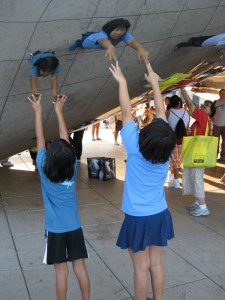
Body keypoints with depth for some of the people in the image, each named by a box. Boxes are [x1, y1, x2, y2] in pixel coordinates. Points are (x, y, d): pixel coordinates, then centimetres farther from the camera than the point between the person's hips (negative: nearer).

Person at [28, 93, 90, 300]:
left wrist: (38, 110, 2)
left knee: (61, 271, 6)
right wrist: (59, 110, 8)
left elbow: (40, 138, -6)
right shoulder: (73, 169, -8)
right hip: (74, 226, 2)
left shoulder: (44, 170, -14)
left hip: (55, 229, -2)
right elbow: (65, 138, 0)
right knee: (80, 267, 11)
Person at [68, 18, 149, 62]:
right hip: (90, 40, -3)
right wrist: (111, 47, -101)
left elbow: (131, 41, -65)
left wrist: (140, 49, -88)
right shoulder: (103, 34, -52)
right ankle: (77, 42, 60)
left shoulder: (124, 35, -43)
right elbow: (103, 40, -76)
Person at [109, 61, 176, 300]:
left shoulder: (135, 150, -20)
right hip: (160, 216, 4)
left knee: (141, 268, 9)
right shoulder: (166, 152, -9)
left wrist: (122, 82, -2)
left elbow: (126, 113, -13)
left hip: (138, 218, -4)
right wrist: (154, 83, 10)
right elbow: (161, 114, 0)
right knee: (156, 264, 17)